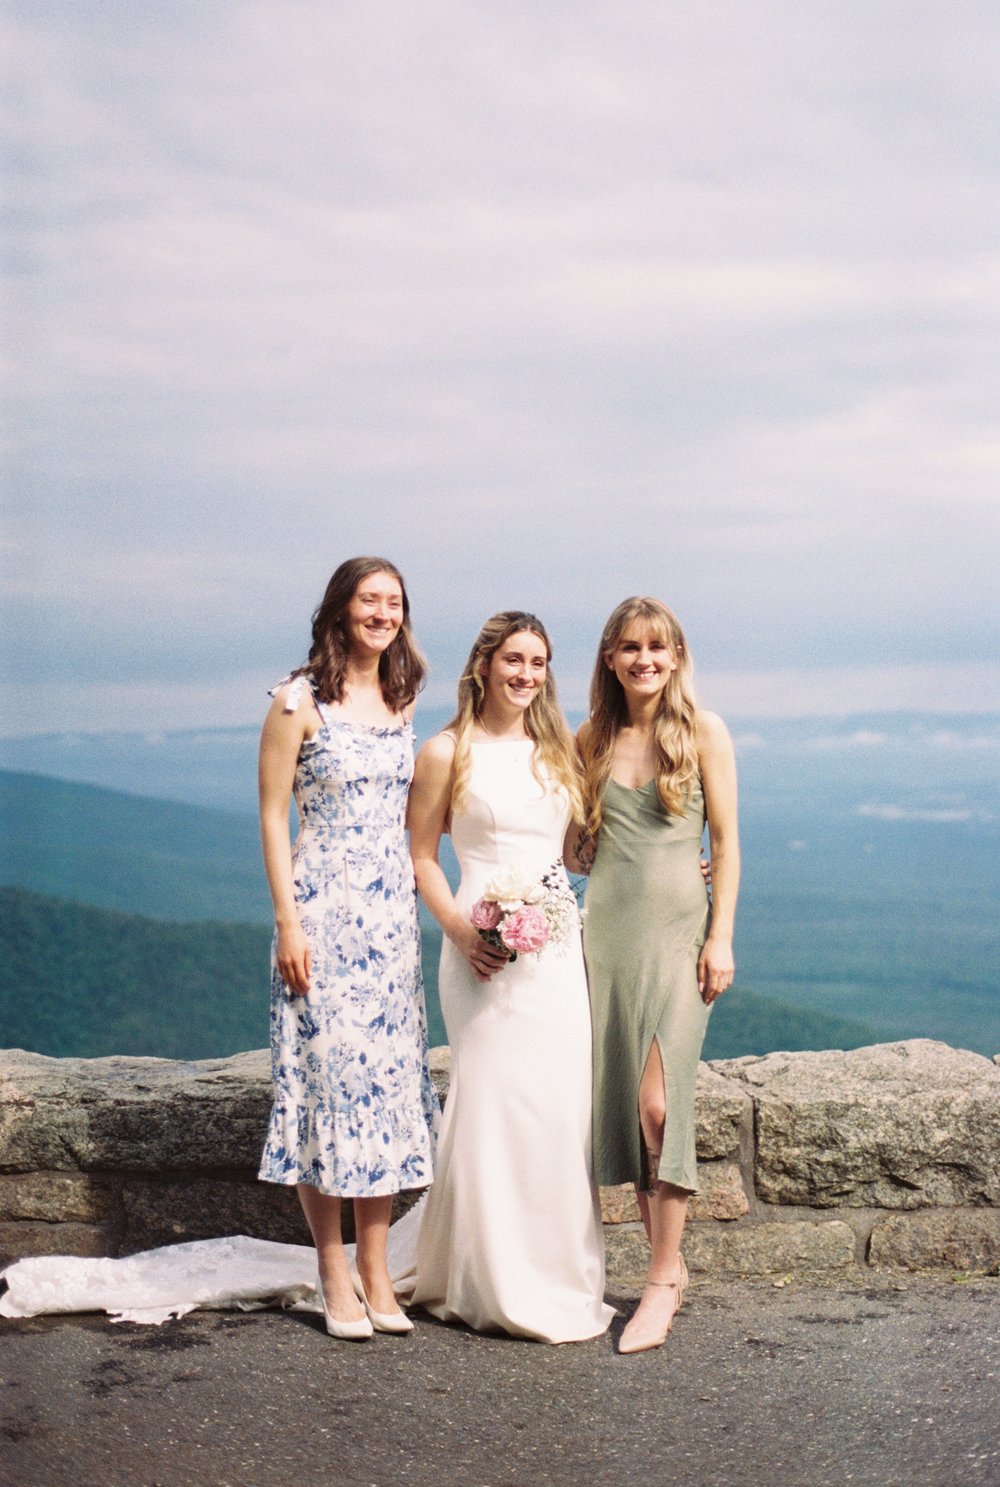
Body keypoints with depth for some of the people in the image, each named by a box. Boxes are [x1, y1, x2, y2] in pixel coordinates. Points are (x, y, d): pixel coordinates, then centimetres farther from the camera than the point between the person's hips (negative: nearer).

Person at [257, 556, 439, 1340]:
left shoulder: (402, 700, 11)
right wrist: (288, 923, -13)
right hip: (323, 908, -5)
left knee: (389, 1075, 6)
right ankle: (334, 1275, 6)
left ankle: (376, 1271, 14)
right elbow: (273, 815, -7)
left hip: (394, 911, 6)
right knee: (327, 1071, -4)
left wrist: (432, 906, 15)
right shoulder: (300, 701, -5)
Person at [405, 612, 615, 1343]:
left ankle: (562, 1278, 15)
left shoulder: (560, 749, 14)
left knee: (562, 1105, 3)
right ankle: (492, 1286, 7)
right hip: (487, 949, -4)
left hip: (560, 946, 4)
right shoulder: (447, 754, 0)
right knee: (494, 1103, -5)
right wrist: (459, 928, -12)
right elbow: (422, 855, 2)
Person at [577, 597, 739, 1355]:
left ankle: (662, 1282, -5)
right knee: (622, 1103, 4)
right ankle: (671, 1264, 16)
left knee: (658, 1101, -13)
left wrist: (721, 936, -7)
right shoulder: (591, 738, 11)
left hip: (678, 928, -4)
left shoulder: (703, 731, 0)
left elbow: (727, 840, -1)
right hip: (605, 928, 4)